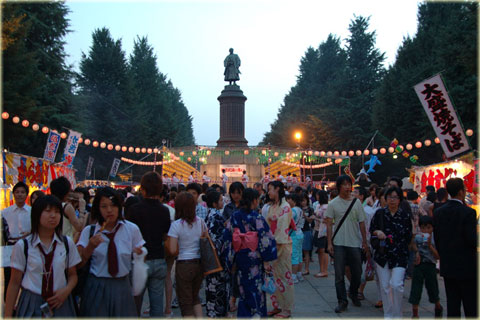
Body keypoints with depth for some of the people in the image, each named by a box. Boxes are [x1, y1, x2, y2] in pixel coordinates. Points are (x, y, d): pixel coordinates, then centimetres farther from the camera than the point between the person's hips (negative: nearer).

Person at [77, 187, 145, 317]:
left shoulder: (132, 229, -1)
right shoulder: (89, 231, -1)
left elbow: (140, 256, 8)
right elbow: (79, 264, -4)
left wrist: (139, 254, -13)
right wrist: (90, 246, -19)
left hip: (122, 287, 1)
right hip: (96, 288, -1)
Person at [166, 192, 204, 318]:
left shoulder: (176, 225, -13)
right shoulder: (200, 221, 0)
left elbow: (172, 249, -15)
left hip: (184, 264, -5)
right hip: (200, 263, 5)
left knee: (185, 302, 8)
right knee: (195, 296, 25)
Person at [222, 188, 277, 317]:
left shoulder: (234, 217, -1)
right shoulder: (257, 218, -13)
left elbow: (227, 238, 0)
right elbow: (265, 239, -15)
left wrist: (231, 260, 7)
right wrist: (266, 261, -8)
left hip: (239, 258, 4)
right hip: (254, 259, -4)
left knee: (243, 290, 17)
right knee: (256, 290, 8)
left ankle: (243, 314, 24)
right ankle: (256, 314, 12)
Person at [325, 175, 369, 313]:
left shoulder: (356, 202, 3)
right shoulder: (333, 204, -1)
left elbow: (362, 223, 6)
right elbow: (329, 224, -1)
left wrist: (364, 242, 4)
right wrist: (329, 243, -7)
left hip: (355, 243, 2)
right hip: (339, 244, -1)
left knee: (357, 273, 11)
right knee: (339, 274, 1)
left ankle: (353, 293, 36)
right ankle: (342, 301, 12)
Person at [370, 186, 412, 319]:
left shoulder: (405, 216, 1)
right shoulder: (379, 213, 4)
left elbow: (408, 237, 8)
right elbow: (371, 230, 11)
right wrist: (377, 232, -9)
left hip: (399, 255, -2)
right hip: (382, 255, 2)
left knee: (396, 285, -12)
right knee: (384, 286, 7)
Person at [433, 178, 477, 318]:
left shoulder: (438, 212, 3)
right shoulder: (468, 212, -15)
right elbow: (472, 240, -17)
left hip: (447, 266, 6)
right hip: (467, 267, -5)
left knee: (452, 304, 11)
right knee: (471, 307, 4)